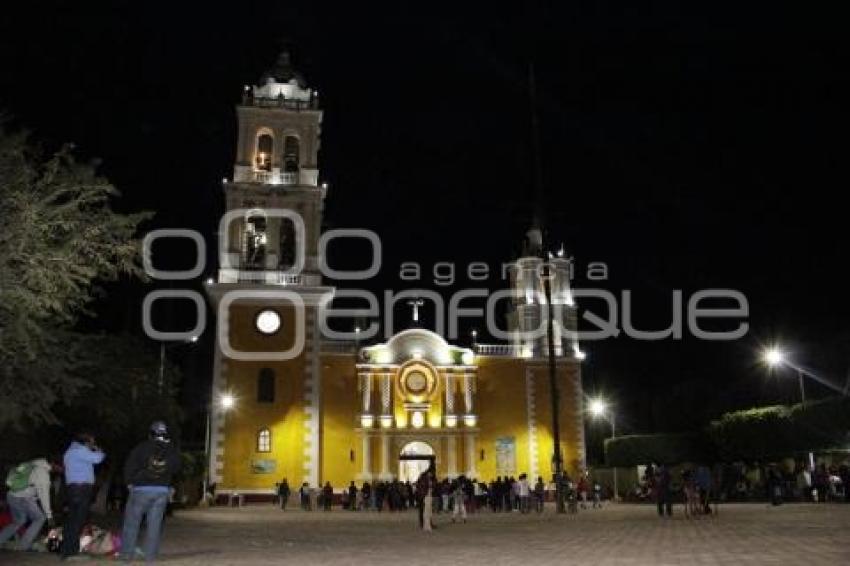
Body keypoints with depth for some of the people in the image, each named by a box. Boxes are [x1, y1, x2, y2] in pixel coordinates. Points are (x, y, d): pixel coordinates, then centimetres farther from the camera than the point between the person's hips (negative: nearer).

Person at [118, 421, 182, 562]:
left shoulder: (142, 447, -6)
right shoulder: (172, 451, 5)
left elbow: (129, 466, -6)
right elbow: (176, 468, 12)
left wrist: (129, 482, 7)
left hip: (141, 489, -3)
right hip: (162, 490, 3)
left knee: (132, 521, 7)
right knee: (154, 523, 7)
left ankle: (127, 553, 9)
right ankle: (150, 554, 8)